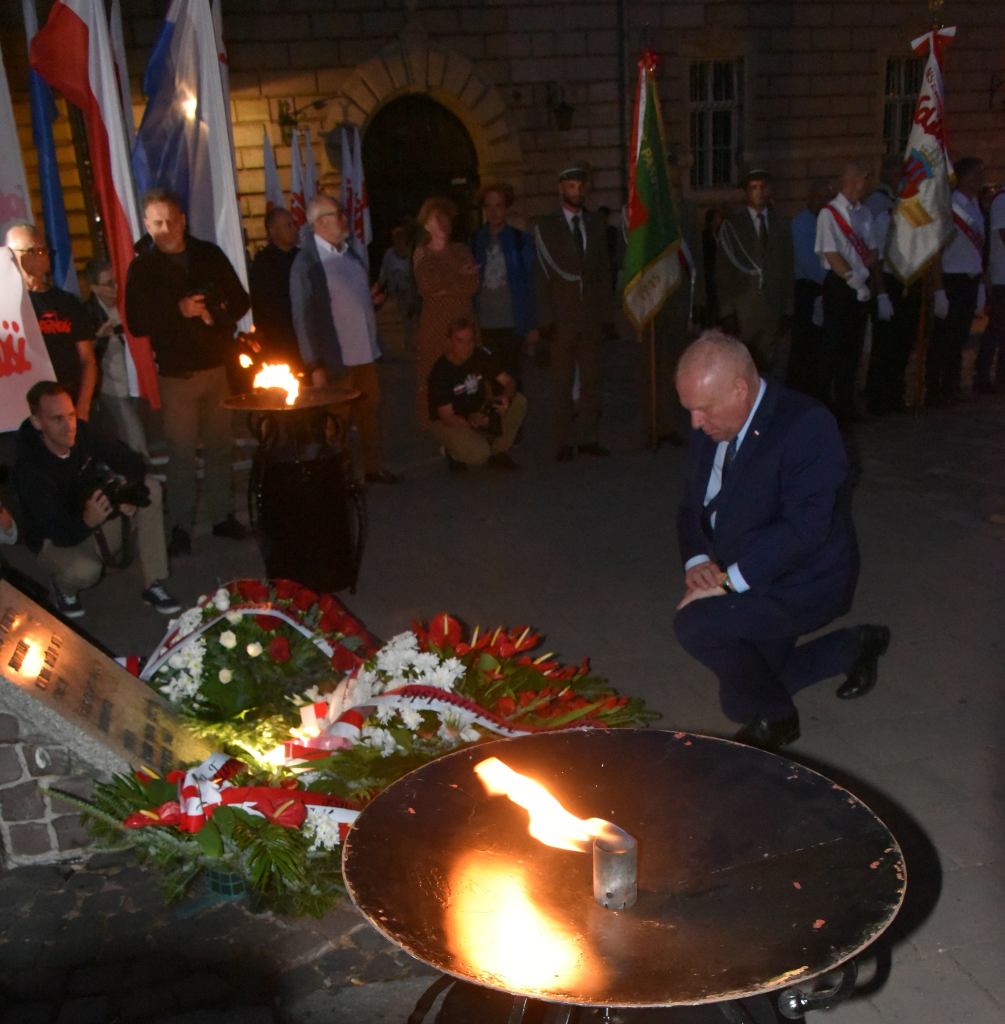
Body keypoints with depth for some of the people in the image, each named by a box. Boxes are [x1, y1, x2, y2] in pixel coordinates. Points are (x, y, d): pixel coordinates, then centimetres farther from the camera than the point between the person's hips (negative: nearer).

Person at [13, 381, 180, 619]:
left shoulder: (81, 432, -16)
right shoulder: (30, 470, -31)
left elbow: (130, 459, -6)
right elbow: (62, 533, -33)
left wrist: (130, 490, -27)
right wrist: (87, 521, -55)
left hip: (101, 524, 6)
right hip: (58, 540, -6)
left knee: (151, 488, -14)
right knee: (84, 571, -38)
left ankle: (153, 585, -12)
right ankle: (63, 586, 4)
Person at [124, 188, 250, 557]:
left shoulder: (209, 255, 5)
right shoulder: (142, 267, -2)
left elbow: (240, 300, 9)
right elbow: (137, 322, -8)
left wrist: (217, 313, -11)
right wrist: (179, 311, -19)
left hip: (219, 366, 3)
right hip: (177, 373, -3)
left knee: (220, 446, 10)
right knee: (181, 453, 0)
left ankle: (223, 516, 22)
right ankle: (180, 527, 9)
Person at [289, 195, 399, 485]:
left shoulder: (349, 253, 10)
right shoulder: (306, 262, -12)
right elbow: (303, 315, -14)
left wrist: (373, 298, 8)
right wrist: (315, 365, -15)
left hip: (364, 352, 7)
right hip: (335, 358, -7)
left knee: (371, 410, 16)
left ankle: (374, 467, 31)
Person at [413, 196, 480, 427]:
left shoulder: (461, 250, 10)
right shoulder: (421, 254, 7)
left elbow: (472, 286, -1)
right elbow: (425, 289, -6)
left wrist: (443, 286, -7)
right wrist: (459, 279, -4)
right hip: (434, 323, -1)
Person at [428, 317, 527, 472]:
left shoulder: (481, 356, -10)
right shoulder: (440, 372, -24)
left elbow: (509, 381, -7)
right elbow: (447, 417, -22)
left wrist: (506, 397, -30)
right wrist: (472, 423, -39)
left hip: (478, 412, 6)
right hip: (449, 422, -6)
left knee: (519, 402, -15)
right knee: (479, 455, -32)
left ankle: (498, 453, -1)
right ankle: (455, 451, 4)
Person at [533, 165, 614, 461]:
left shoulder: (596, 226, 13)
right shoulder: (545, 227, 2)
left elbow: (604, 272, 12)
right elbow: (541, 275, -2)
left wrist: (607, 314, 5)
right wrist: (546, 319, -8)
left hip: (592, 317, 3)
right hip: (561, 318, -3)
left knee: (591, 379, 4)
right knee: (562, 381, 1)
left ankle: (587, 438, 12)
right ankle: (565, 441, 6)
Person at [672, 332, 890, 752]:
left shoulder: (807, 425, -24)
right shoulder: (709, 429, -2)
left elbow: (804, 526, -31)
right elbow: (691, 505, 6)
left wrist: (729, 580, -31)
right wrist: (696, 561, -14)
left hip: (805, 584, -8)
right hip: (751, 587, 8)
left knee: (695, 622, -29)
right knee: (740, 699, 19)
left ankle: (772, 719, -3)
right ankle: (856, 646, 37)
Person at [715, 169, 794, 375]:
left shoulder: (782, 224, 12)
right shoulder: (731, 224, 1)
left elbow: (787, 268, 10)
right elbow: (723, 269, -2)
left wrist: (788, 309, 4)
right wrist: (727, 311, -8)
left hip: (774, 306, 3)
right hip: (742, 309, -3)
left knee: (773, 367, -1)